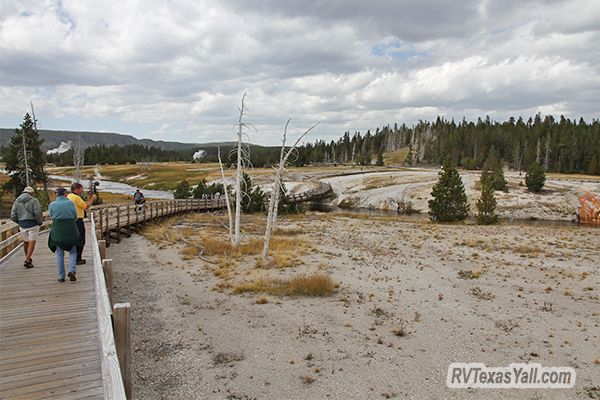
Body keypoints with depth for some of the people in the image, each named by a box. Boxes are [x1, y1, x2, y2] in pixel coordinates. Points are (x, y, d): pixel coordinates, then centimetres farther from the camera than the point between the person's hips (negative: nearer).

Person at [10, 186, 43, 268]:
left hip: (22, 225, 5)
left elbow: (13, 216, 4)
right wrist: (40, 222, 0)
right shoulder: (34, 200, -7)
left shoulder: (17, 201, 8)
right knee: (32, 243, -2)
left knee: (25, 242, 19)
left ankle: (28, 258, 33)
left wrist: (19, 222, 19)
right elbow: (38, 213, -16)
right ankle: (27, 260, -10)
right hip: (32, 224, -5)